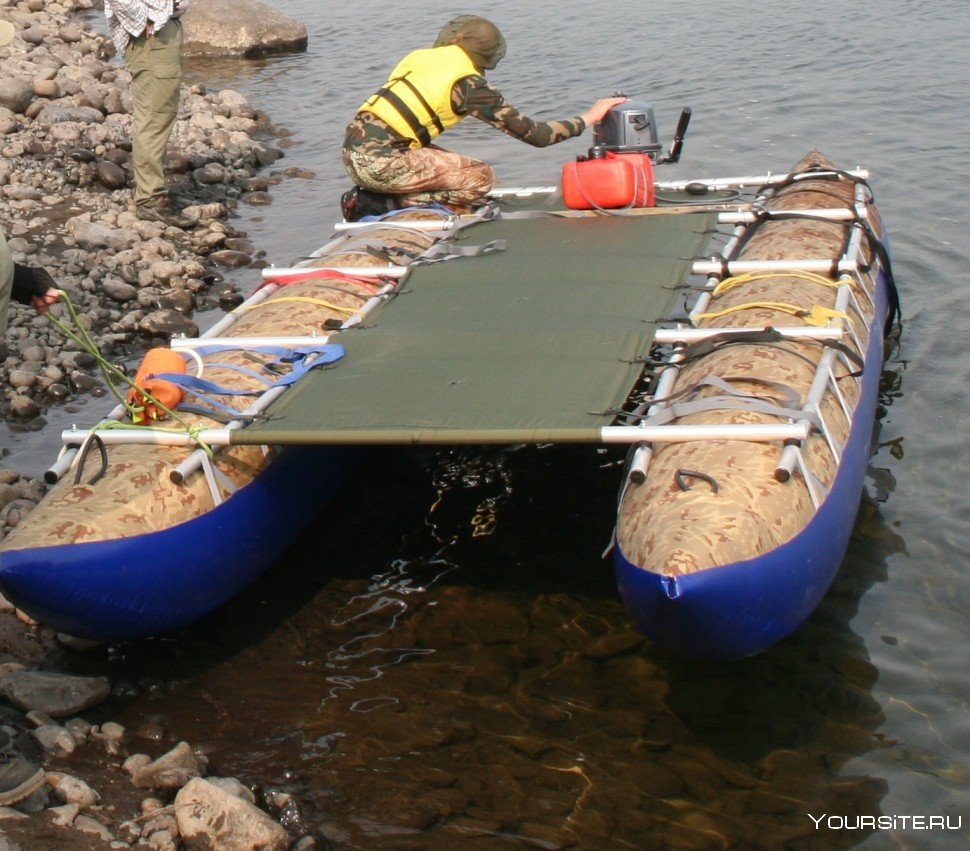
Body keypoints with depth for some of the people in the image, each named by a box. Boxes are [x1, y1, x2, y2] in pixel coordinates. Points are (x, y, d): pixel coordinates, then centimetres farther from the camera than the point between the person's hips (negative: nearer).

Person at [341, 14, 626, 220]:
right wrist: (587, 118, 12)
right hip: (379, 162, -7)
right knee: (479, 178, 4)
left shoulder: (418, 55, 17)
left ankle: (373, 196, 5)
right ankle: (386, 203, -7)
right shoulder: (471, 84, -2)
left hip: (352, 149, 7)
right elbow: (536, 135, 0)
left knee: (439, 159, 27)